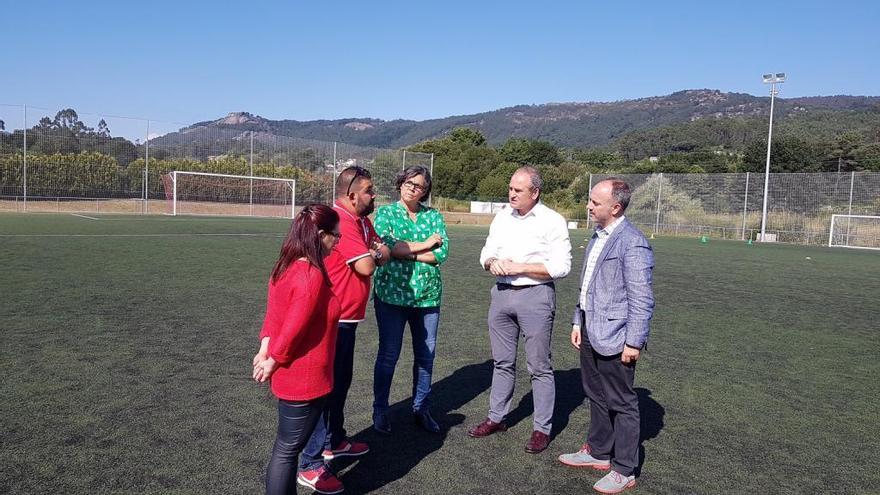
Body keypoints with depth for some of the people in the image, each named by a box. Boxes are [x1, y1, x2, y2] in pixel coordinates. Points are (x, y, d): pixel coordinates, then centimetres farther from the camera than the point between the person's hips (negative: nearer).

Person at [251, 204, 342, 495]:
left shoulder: (286, 267, 2)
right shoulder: (312, 276, -26)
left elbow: (273, 313, 8)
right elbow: (292, 330, -26)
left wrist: (265, 349, 2)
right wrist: (273, 362, -12)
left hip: (289, 375, 9)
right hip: (304, 381, -9)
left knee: (287, 446, 24)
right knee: (287, 451, 6)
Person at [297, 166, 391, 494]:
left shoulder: (361, 221, 11)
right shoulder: (342, 220, -21)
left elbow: (384, 252, 10)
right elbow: (365, 266, -24)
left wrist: (375, 253, -11)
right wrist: (373, 255, -3)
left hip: (347, 318, 10)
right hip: (333, 319, -10)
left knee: (341, 382, 21)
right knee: (326, 386, -4)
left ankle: (334, 441, 38)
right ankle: (309, 465, 6)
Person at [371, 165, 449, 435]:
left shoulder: (434, 216, 8)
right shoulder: (385, 213, 2)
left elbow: (442, 252, -6)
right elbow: (383, 246, -16)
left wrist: (404, 251, -12)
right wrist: (424, 245, -11)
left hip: (427, 296, 3)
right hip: (392, 294, -3)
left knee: (426, 355, 10)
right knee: (388, 355, 4)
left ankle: (421, 408, 26)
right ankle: (380, 410, 20)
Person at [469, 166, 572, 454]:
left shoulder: (552, 222, -8)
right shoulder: (502, 218, 9)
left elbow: (561, 267, -14)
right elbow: (487, 252, 15)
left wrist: (519, 267, -17)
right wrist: (492, 263, -9)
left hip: (535, 295, -5)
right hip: (501, 292, 6)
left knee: (539, 366, 2)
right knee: (503, 362, 15)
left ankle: (542, 428, 14)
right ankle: (496, 418, 28)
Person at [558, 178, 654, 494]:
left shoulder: (632, 243, -17)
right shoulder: (598, 237, 11)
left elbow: (642, 299, -18)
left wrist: (634, 342, -17)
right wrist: (578, 321, 16)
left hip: (614, 337, -9)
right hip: (591, 332, 9)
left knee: (621, 403, 5)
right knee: (597, 396, 21)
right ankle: (598, 452, 38)